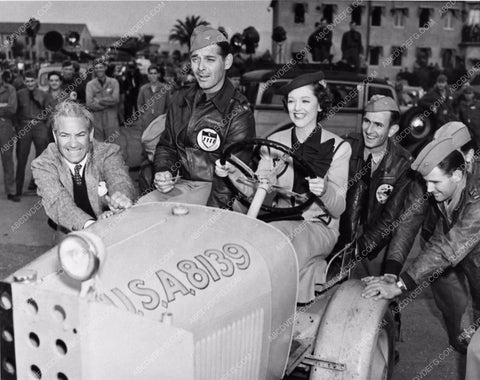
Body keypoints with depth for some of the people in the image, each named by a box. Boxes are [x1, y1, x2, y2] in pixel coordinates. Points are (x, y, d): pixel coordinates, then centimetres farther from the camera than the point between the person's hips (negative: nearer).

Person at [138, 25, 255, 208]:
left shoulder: (238, 113, -12)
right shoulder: (181, 98, 9)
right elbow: (167, 145, 19)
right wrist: (162, 172, -3)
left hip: (214, 189, -5)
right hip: (180, 183, 6)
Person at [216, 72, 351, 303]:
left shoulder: (338, 147, -3)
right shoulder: (275, 141, 7)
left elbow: (338, 209, -7)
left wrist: (325, 191, -28)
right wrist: (233, 175, -16)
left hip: (321, 227, -2)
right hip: (283, 223, 3)